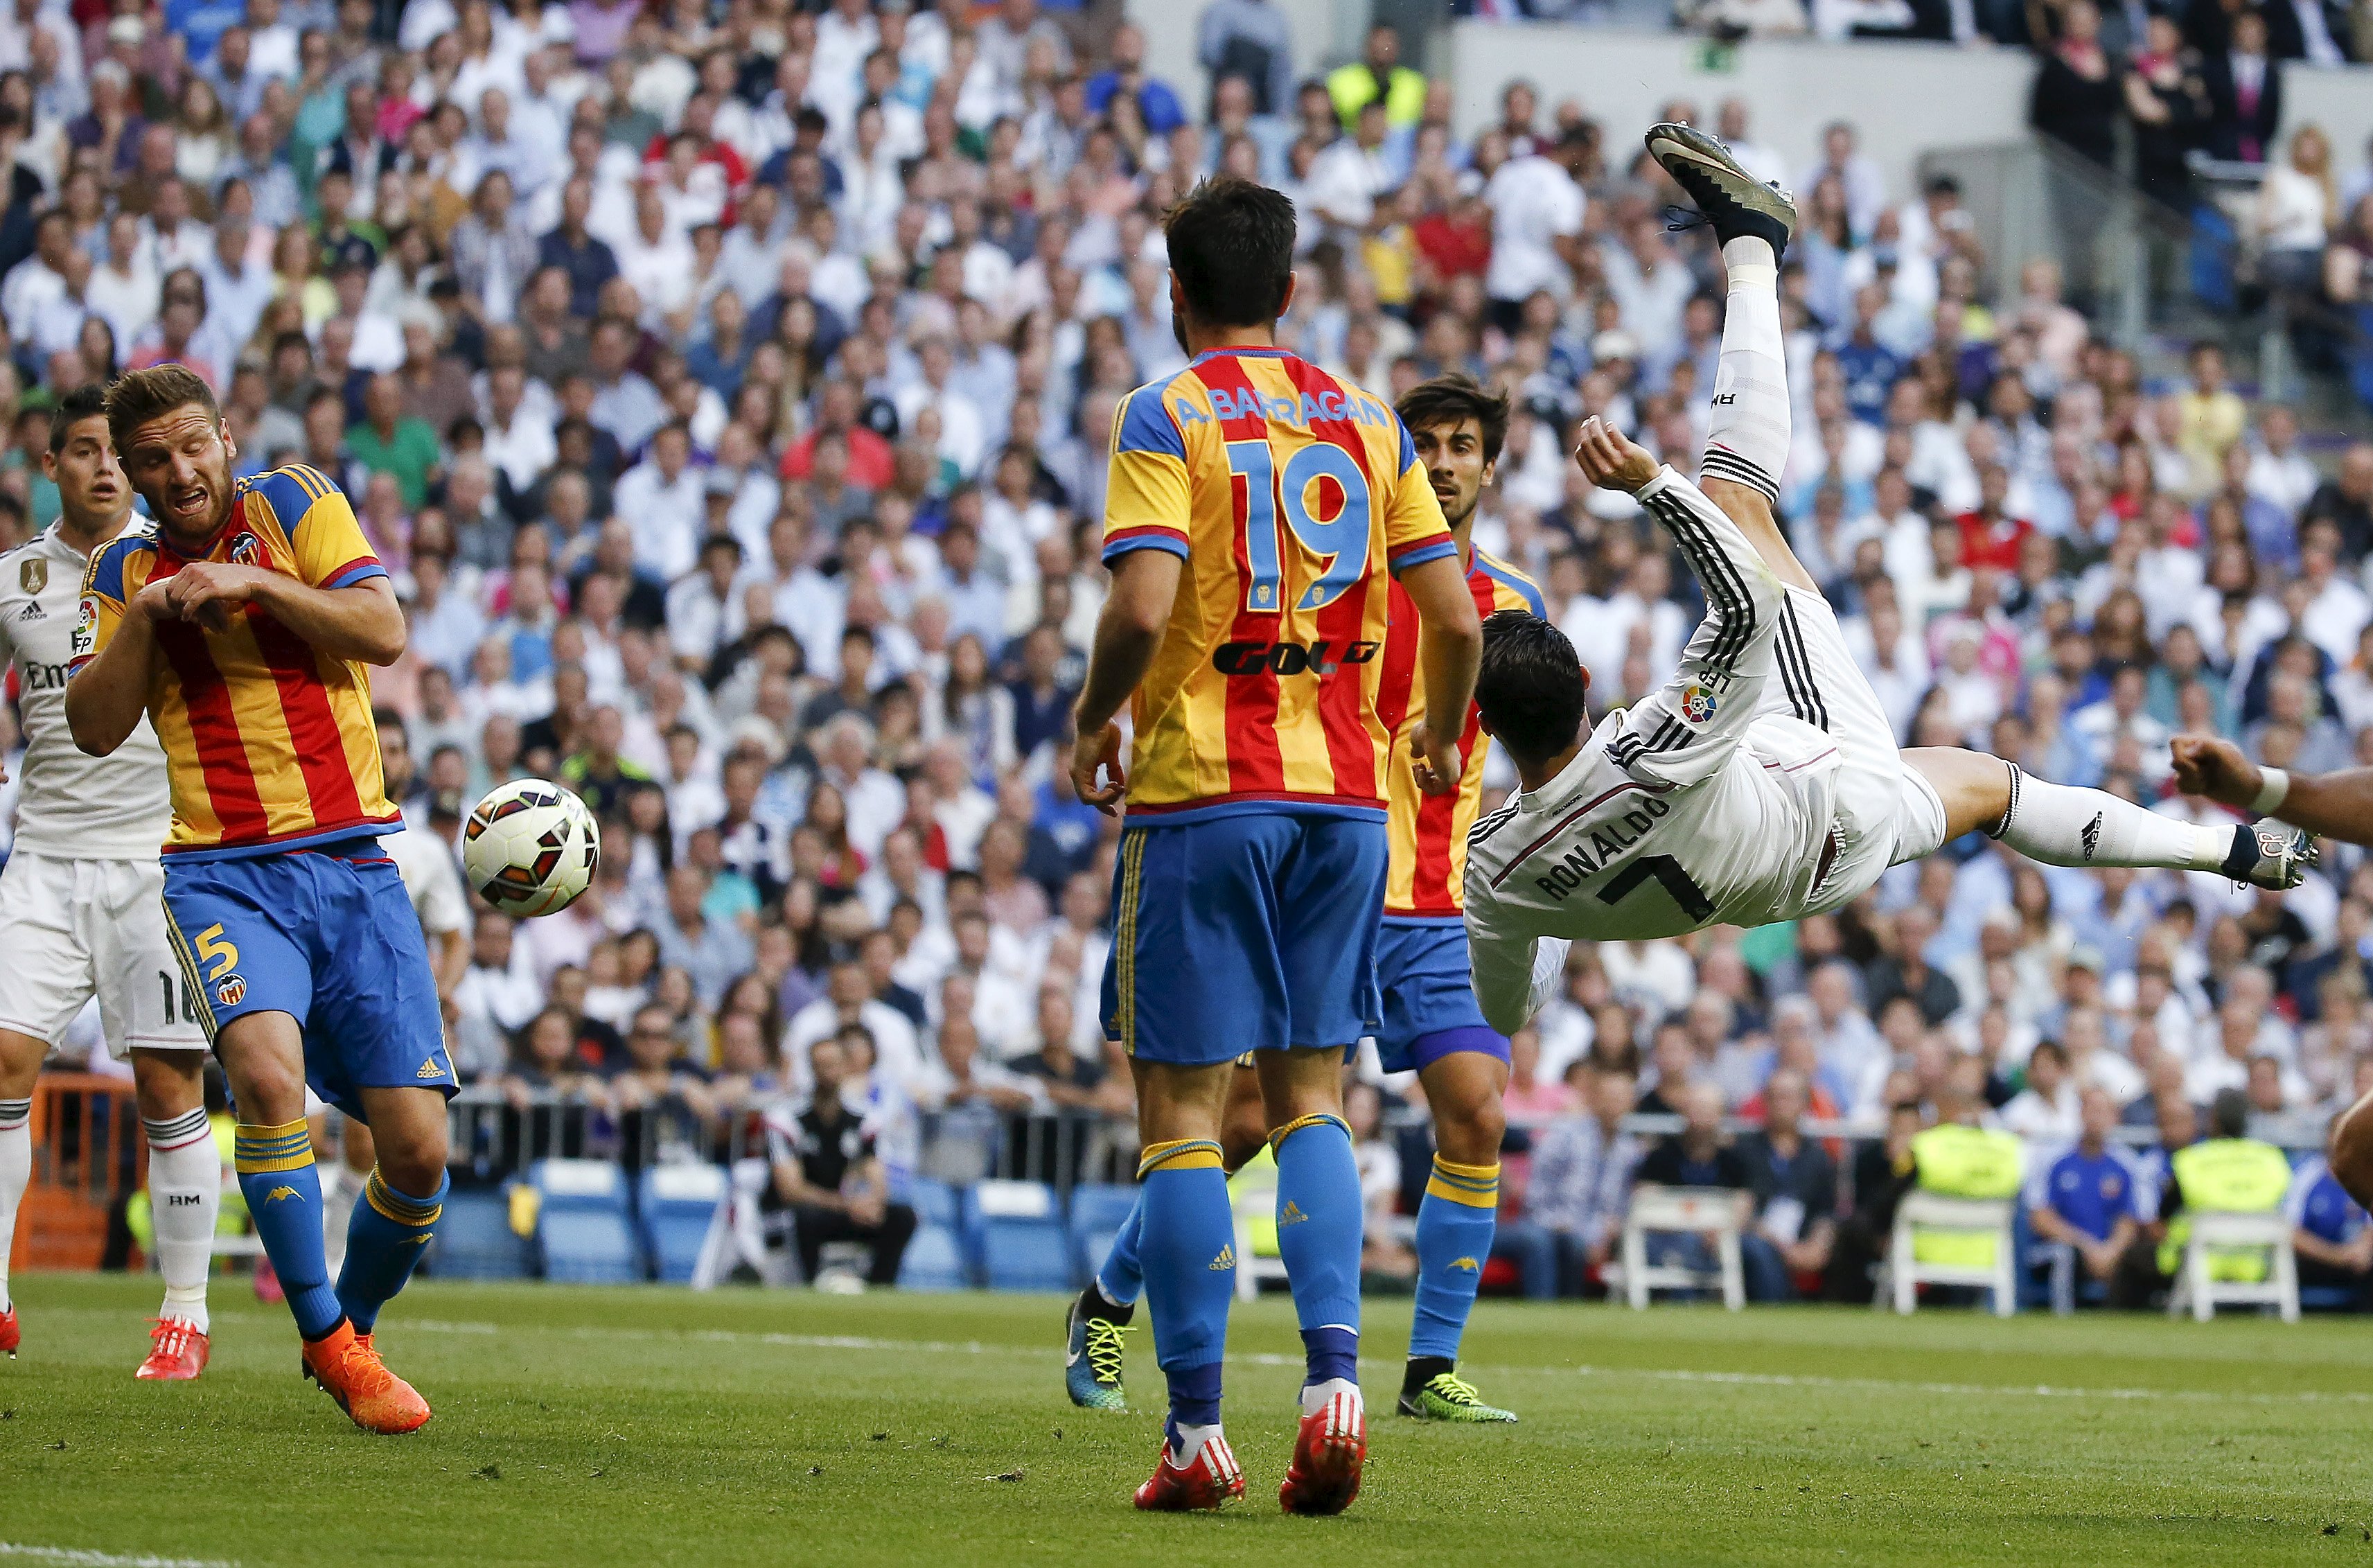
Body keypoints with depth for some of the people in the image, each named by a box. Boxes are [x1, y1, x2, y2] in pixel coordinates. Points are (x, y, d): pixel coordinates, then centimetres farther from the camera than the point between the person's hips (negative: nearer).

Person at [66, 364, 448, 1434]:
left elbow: (383, 634, -6)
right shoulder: (123, 573, 11)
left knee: (416, 1146, -6)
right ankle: (327, 1341, -17)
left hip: (354, 864, 1)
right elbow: (94, 729, 1)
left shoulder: (296, 507, 6)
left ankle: (352, 1327, 22)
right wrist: (143, 615, -10)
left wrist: (253, 584, -14)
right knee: (267, 1071, -30)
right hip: (222, 873, 0)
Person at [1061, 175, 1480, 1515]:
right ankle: (1336, 1378, -6)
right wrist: (1442, 741, 23)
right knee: (1313, 1096, 12)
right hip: (1345, 790, 4)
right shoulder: (1367, 421, 8)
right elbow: (1454, 614, 5)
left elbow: (1142, 609, -18)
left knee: (1183, 1107, 1)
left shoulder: (1166, 416, -5)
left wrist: (1094, 723, 0)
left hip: (1202, 792, -4)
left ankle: (1199, 1435, -2)